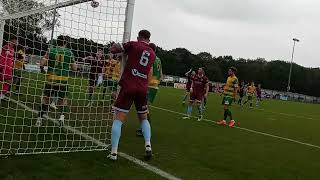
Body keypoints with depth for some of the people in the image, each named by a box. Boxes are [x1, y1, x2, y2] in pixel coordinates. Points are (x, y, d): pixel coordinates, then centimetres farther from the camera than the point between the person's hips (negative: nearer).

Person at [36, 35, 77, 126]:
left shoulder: (51, 50, 1)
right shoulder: (69, 53, 2)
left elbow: (42, 63, -6)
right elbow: (74, 68, 5)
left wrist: (42, 69, 16)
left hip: (51, 79, 0)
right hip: (63, 81, 0)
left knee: (45, 98, 14)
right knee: (63, 100, 19)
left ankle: (39, 119, 13)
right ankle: (62, 115, 0)